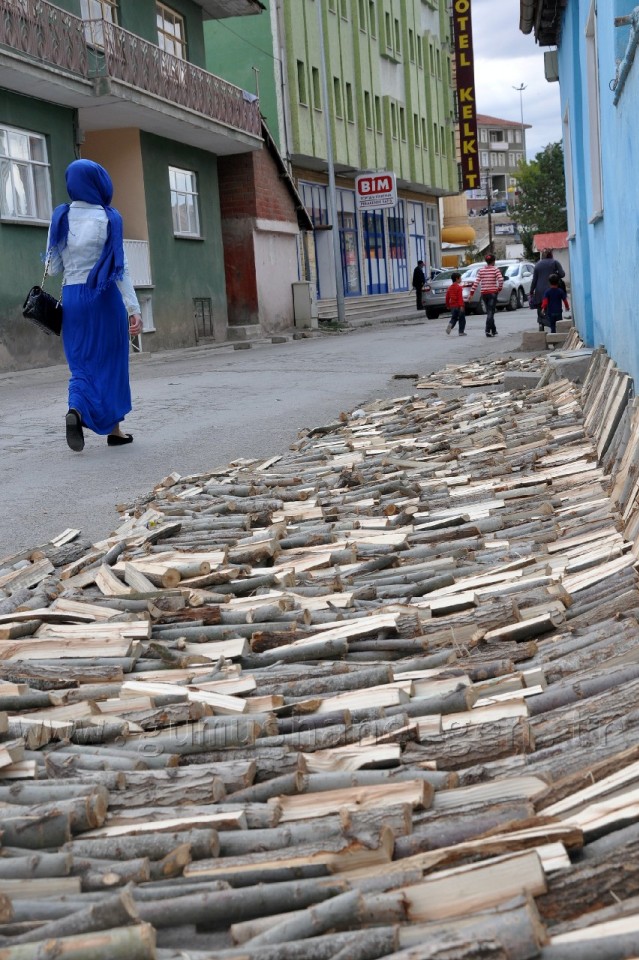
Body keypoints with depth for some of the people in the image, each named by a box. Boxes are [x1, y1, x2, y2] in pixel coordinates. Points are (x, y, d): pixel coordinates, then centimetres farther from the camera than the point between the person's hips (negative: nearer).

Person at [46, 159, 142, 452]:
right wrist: (133, 308, -11)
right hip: (104, 297, -3)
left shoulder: (60, 217, 1)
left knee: (82, 362, 10)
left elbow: (53, 266, 5)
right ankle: (113, 427, 15)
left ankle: (76, 410, -18)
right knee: (110, 360, 9)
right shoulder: (108, 218, -8)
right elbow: (120, 267, -11)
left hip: (71, 297, 3)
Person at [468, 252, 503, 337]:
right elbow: (500, 280, -18)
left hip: (484, 293, 4)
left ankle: (494, 331, 23)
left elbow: (476, 282, -3)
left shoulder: (481, 270, 4)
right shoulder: (495, 269, -6)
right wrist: (499, 288, -2)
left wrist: (471, 293, -4)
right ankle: (488, 330, -17)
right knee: (490, 312, -4)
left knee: (489, 312, 15)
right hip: (492, 292, -4)